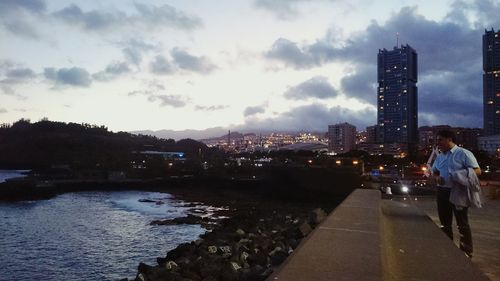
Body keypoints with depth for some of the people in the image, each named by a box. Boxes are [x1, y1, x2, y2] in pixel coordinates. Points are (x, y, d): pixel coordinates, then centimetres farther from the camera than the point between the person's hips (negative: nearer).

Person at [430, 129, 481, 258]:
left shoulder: (463, 153, -7)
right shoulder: (439, 157, 13)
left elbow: (477, 170, -10)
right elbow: (434, 173, 21)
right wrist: (436, 178, -3)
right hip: (442, 192, 7)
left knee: (462, 224, 1)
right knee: (445, 223, 13)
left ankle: (466, 253, 11)